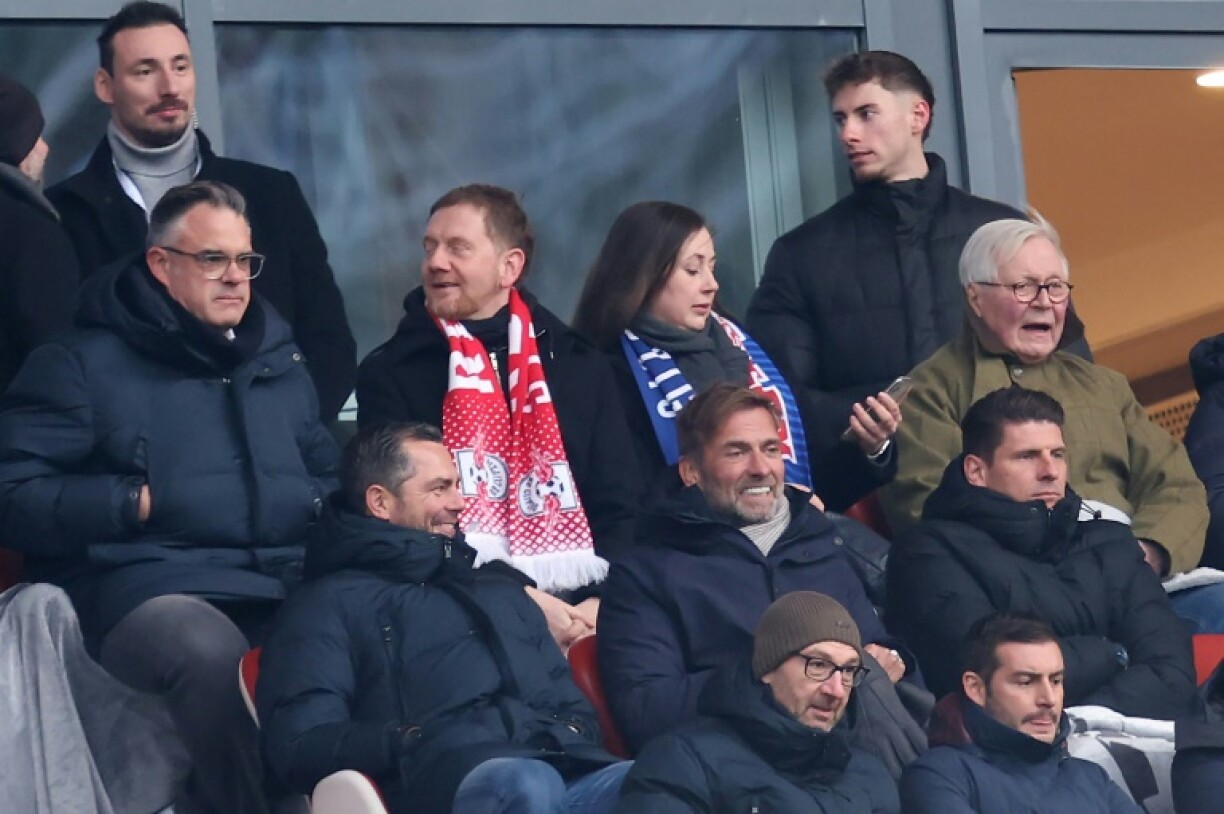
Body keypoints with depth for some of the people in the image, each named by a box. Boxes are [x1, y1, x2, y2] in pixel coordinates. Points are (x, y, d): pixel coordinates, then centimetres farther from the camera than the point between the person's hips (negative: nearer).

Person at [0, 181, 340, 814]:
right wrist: (136, 503, -8)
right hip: (149, 588, -5)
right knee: (212, 654, -40)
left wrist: (318, 506, 11)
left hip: (286, 584, 5)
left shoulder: (278, 361, 24)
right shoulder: (85, 365, 6)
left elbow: (328, 474, 35)